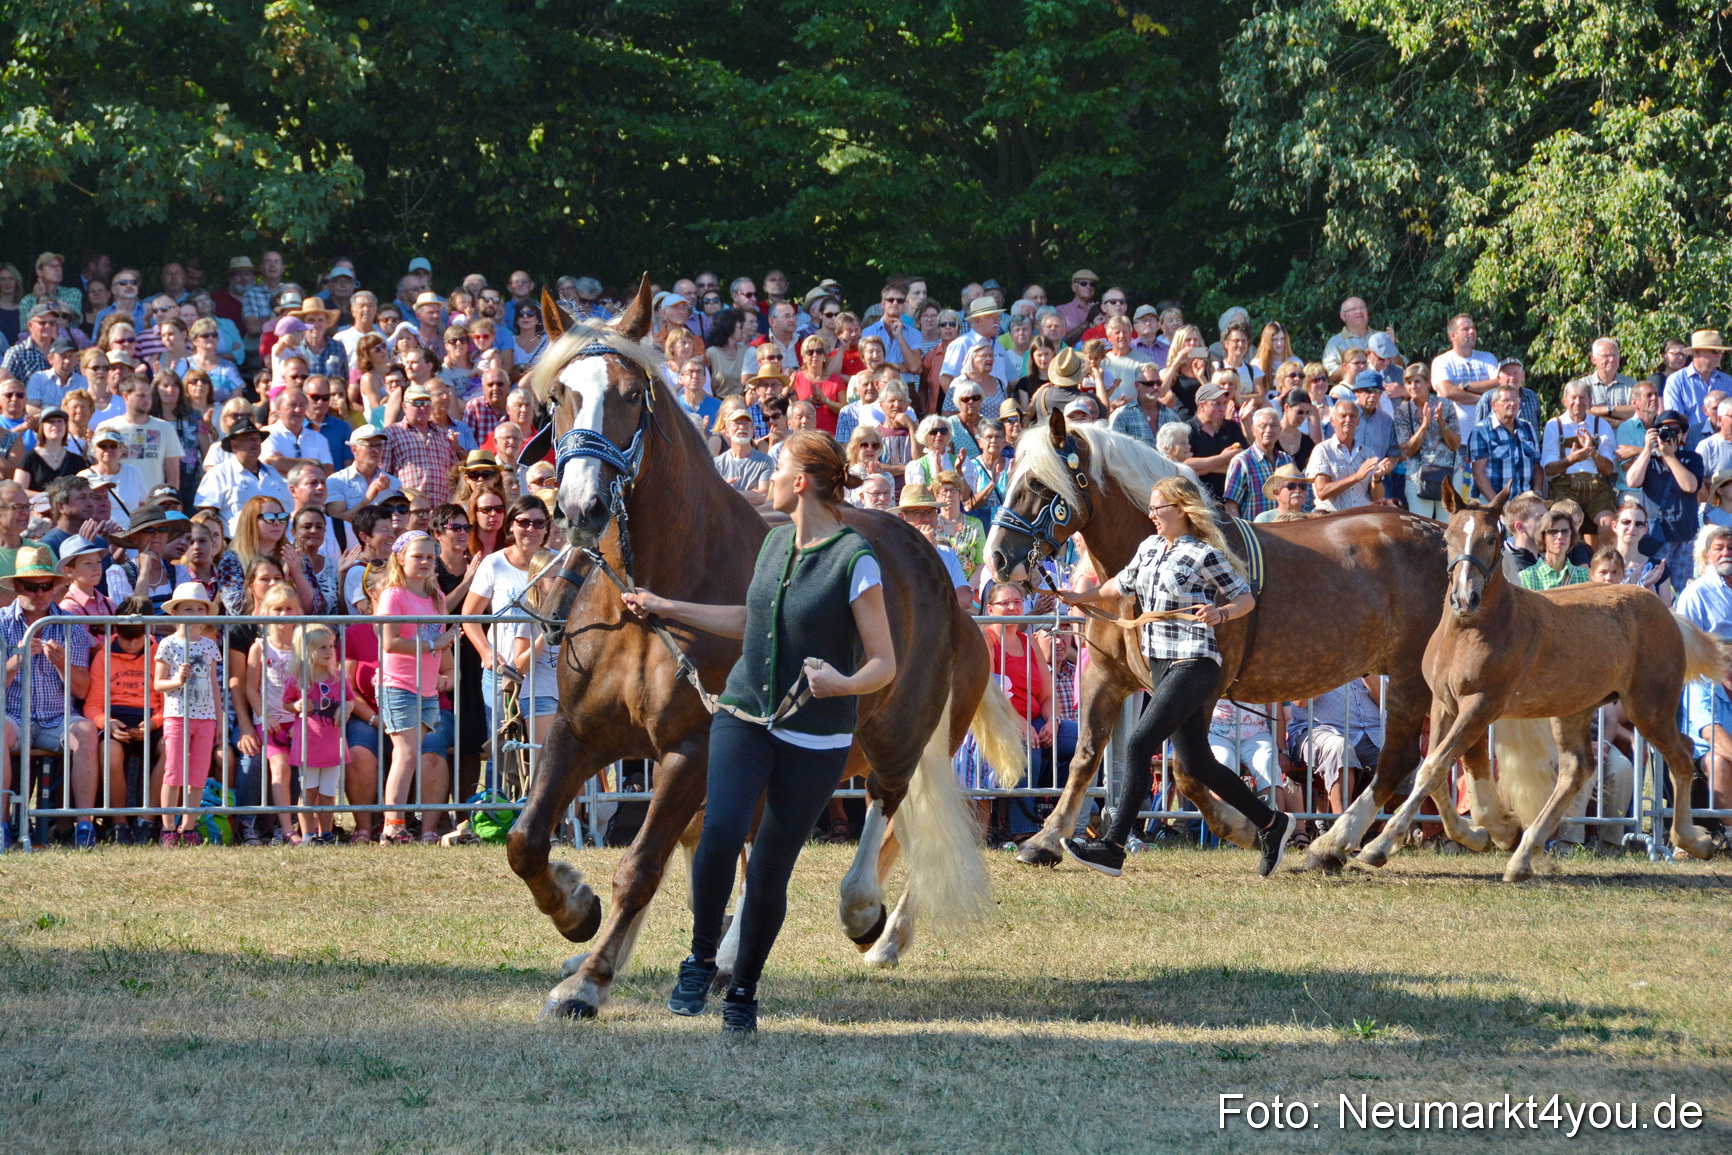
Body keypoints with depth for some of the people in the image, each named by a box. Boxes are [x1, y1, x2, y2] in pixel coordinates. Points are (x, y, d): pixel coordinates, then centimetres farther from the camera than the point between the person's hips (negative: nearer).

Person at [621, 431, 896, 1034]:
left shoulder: (855, 560, -13)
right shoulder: (776, 542, 8)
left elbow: (884, 664, -11)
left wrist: (843, 684, -31)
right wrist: (667, 609, 30)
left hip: (816, 739, -4)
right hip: (745, 717, 4)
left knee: (771, 869, 0)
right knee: (721, 830, -20)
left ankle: (743, 991, 20)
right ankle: (700, 961, -2)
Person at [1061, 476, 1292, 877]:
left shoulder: (1205, 556, -10)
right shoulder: (1149, 548, 12)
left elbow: (1246, 598, -4)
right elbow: (1122, 586, 28)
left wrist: (1221, 613, -22)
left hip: (1194, 664, -8)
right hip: (1161, 665, 8)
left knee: (1140, 744, -17)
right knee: (1197, 762, 11)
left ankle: (1112, 846, -18)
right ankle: (1270, 823, 26)